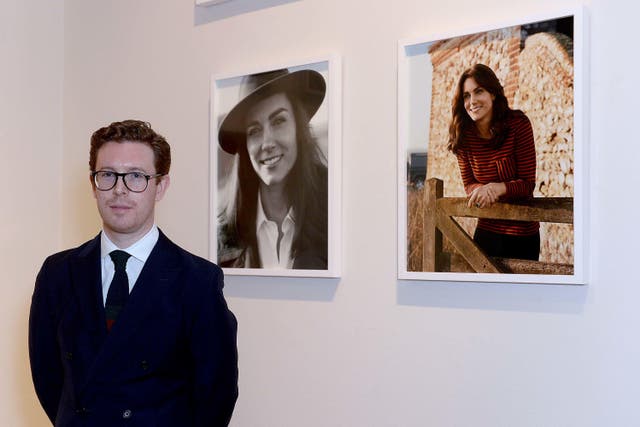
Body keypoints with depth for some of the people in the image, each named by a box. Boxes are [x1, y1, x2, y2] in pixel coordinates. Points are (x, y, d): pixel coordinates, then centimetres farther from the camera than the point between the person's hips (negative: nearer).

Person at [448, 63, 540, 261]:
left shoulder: (518, 123, -15)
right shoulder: (463, 136, -5)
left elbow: (528, 183, -14)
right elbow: (469, 184, 1)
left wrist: (498, 188, -33)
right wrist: (481, 191, -23)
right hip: (486, 231, 3)